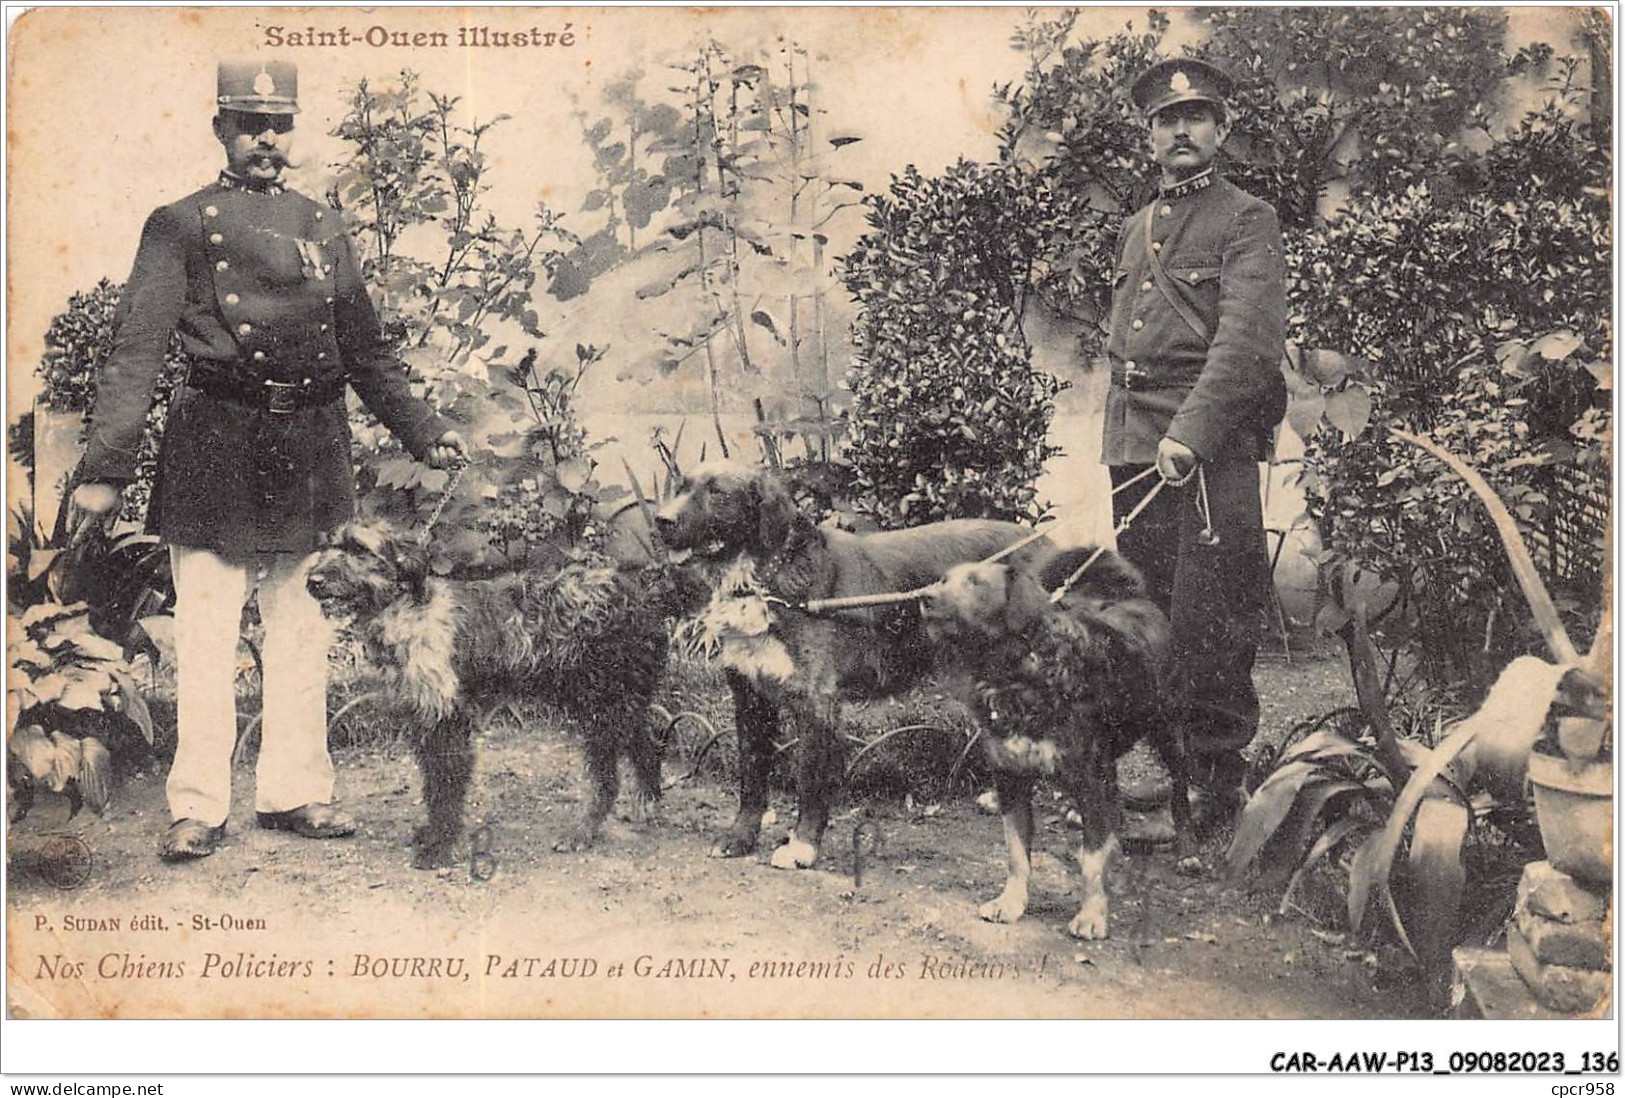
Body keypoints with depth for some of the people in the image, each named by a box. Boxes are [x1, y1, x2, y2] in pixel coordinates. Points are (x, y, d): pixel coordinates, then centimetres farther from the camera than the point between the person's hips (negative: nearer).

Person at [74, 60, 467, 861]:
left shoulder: (322, 229, 15)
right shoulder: (180, 227, 1)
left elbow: (365, 351, 20)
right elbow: (135, 354, -5)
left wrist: (424, 431, 13)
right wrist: (104, 466, -13)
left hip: (309, 455, 4)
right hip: (215, 453, -4)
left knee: (299, 630, 10)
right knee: (206, 633, -2)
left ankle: (295, 793, 20)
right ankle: (198, 809, 7)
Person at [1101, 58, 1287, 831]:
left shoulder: (1247, 222, -2)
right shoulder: (1134, 231, 20)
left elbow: (1247, 340, -14)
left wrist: (1189, 434, -24)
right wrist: (1117, 441, 15)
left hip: (1213, 447, -6)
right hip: (1136, 449, 6)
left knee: (1209, 621, -5)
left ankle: (1217, 778, 4)